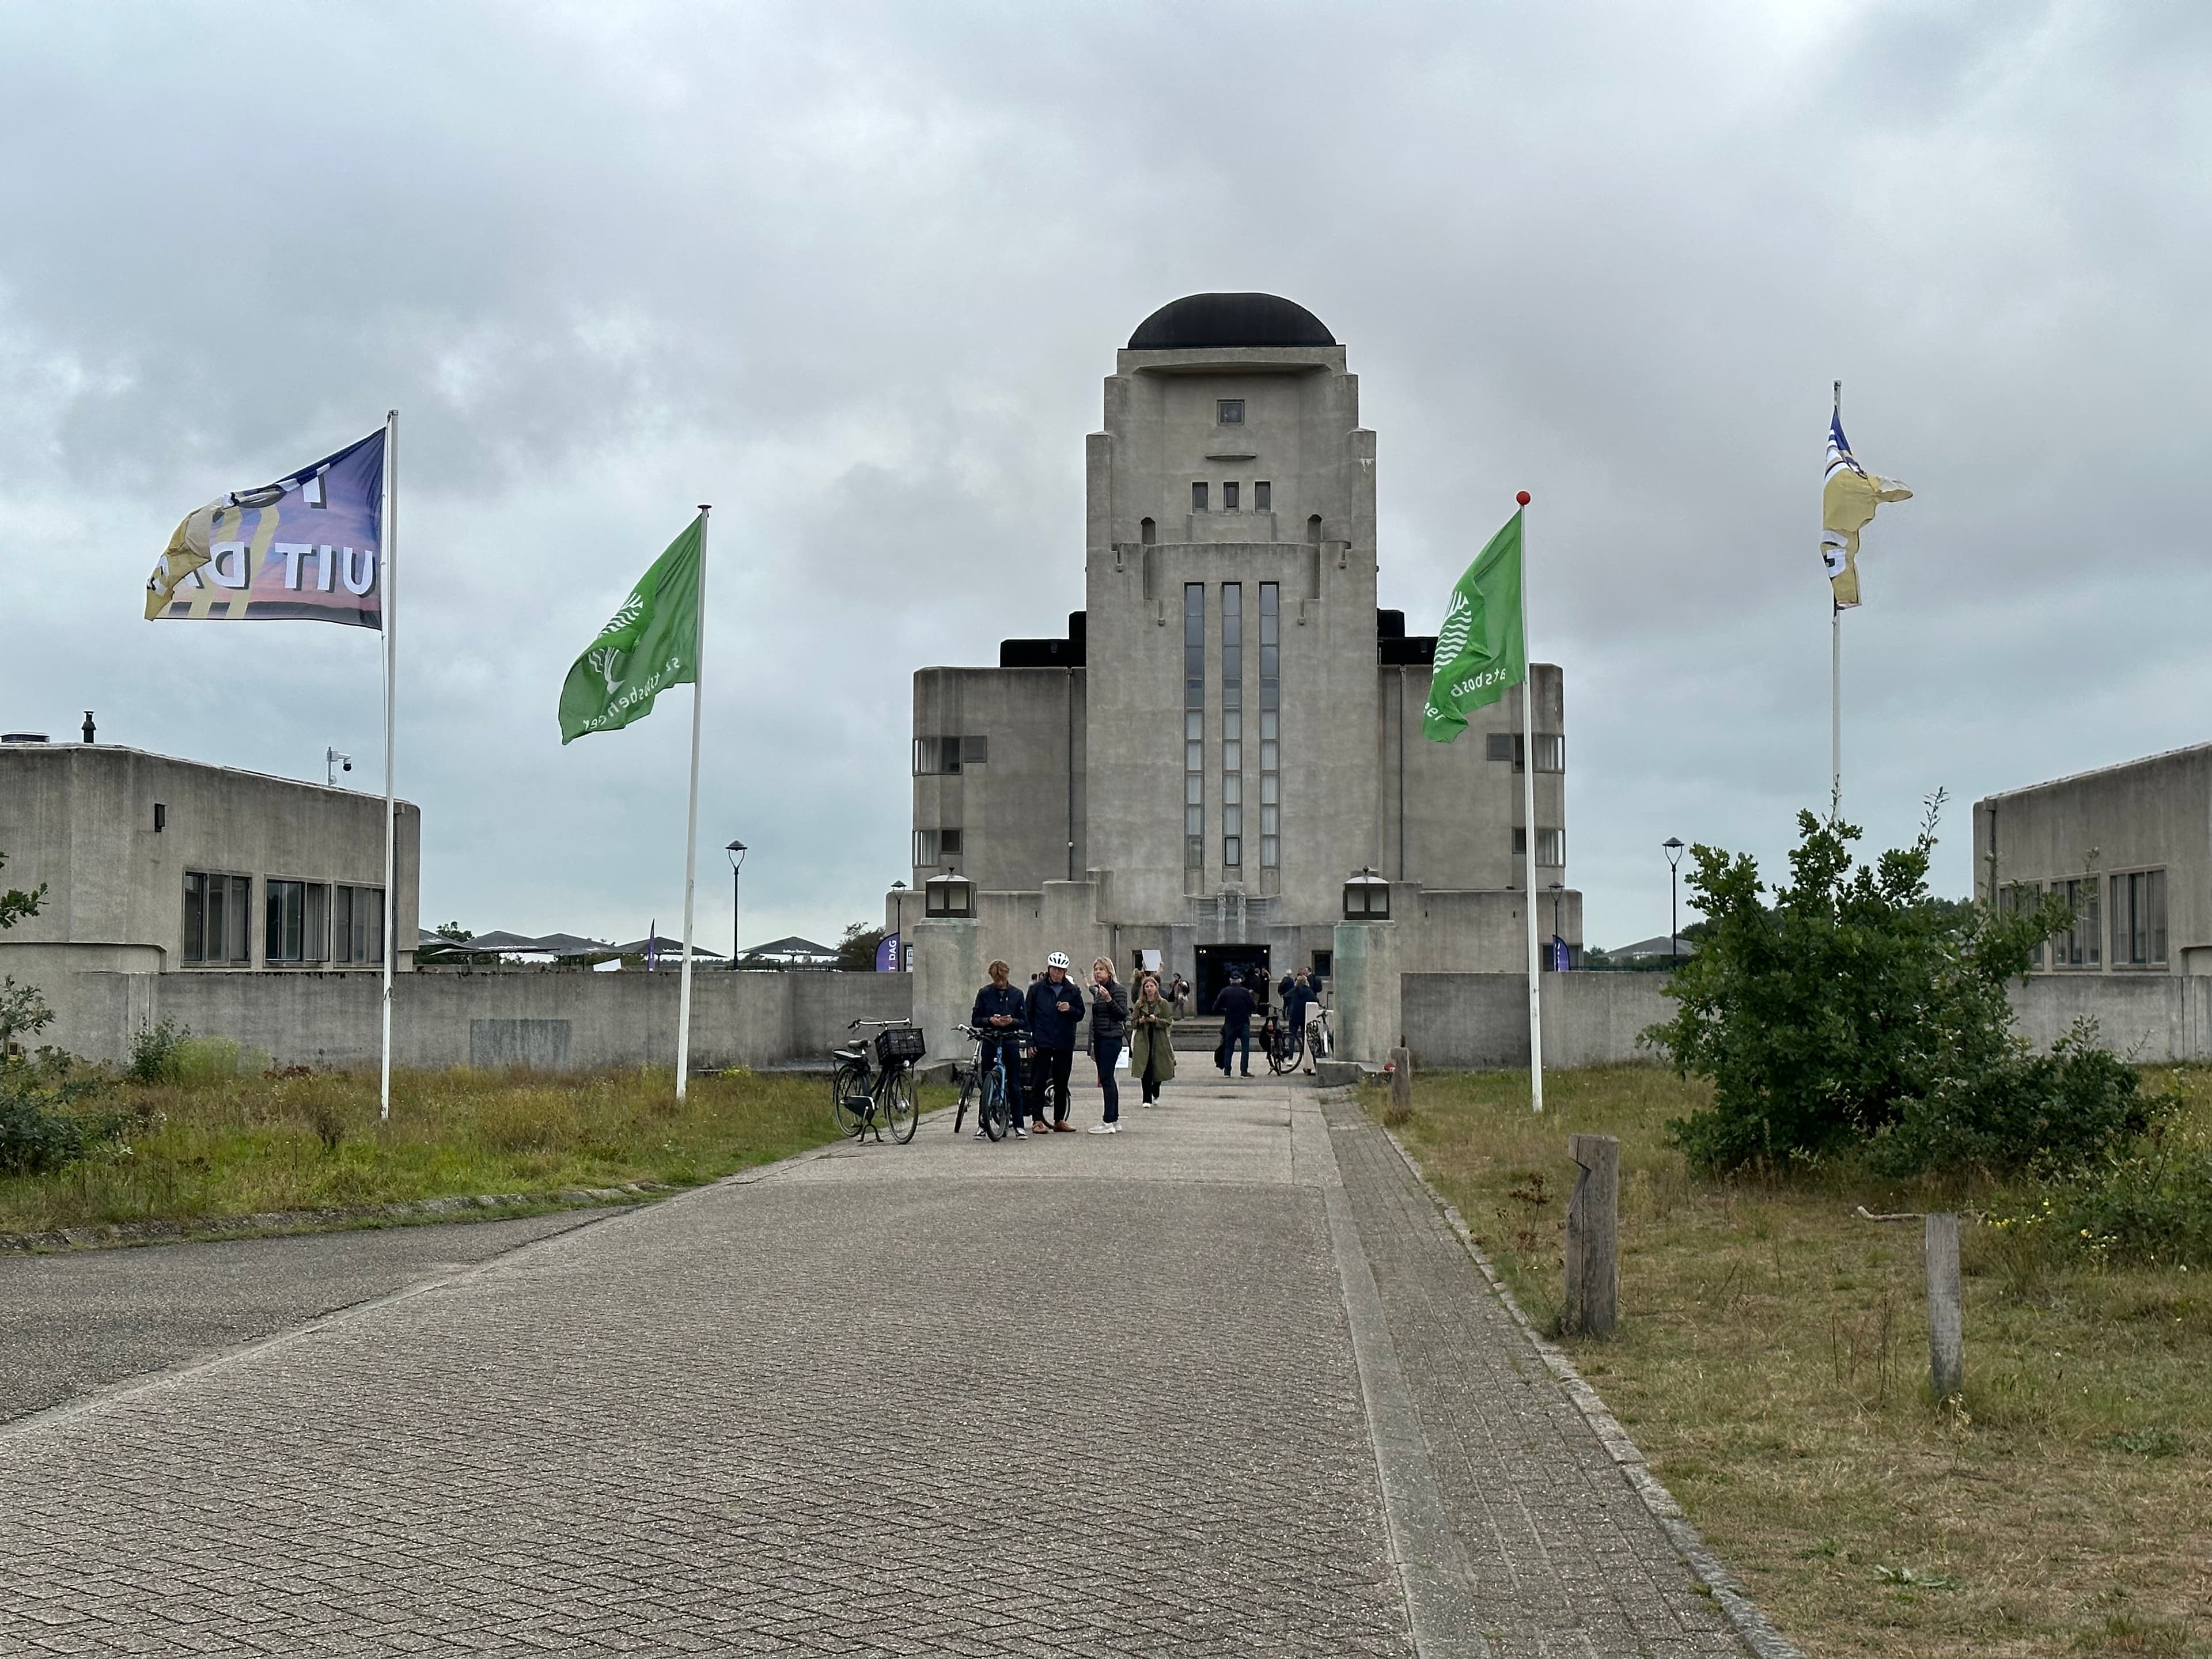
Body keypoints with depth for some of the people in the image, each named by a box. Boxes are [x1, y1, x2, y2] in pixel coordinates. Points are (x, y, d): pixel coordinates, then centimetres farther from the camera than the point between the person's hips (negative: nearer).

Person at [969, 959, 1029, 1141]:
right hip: (990, 1042, 0)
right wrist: (990, 1020, -15)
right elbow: (975, 1020, 3)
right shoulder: (984, 994, 4)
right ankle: (982, 1125, 8)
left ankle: (1018, 1125, 6)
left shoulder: (1017, 994, 6)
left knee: (1014, 1086, 1)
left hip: (1011, 1042, 0)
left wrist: (1012, 1021, -14)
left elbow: (1024, 1022, 6)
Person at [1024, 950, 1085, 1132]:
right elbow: (1028, 1015, 3)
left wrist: (1070, 1009, -11)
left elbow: (1080, 1015, 12)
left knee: (1061, 1083, 9)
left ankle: (1059, 1120, 17)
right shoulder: (1037, 988, 2)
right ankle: (1037, 1120, 1)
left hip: (1064, 1044, 3)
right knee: (1038, 1083, -2)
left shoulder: (1072, 991, 8)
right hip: (1042, 1044, -3)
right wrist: (1029, 1041, -4)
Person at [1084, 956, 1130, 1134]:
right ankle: (1115, 1120, 13)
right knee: (1106, 1079, 9)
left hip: (1112, 1038, -9)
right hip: (1100, 1039, 9)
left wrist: (1109, 1000, -25)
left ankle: (1109, 1122, -13)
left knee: (1106, 1078, -12)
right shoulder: (1097, 991, 16)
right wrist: (1092, 1045, 20)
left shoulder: (1118, 990, -8)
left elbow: (1123, 1015, -14)